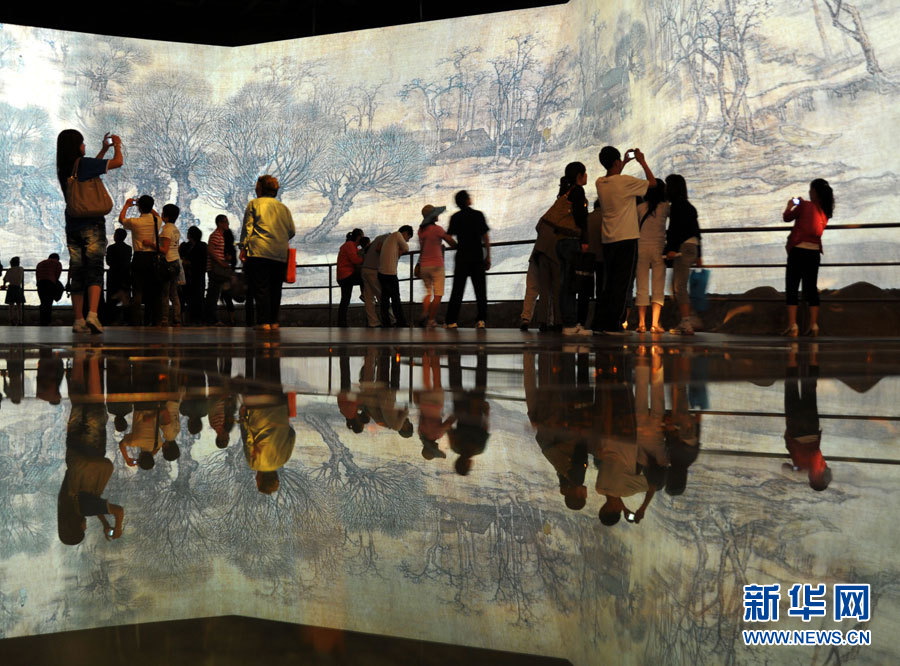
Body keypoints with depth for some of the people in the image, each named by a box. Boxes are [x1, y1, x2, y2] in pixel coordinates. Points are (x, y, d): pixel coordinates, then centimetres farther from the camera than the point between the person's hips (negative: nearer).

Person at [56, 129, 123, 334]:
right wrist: (117, 145, 14)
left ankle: (79, 320, 6)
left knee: (77, 273, 7)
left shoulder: (63, 170, 12)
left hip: (73, 227, 6)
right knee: (95, 270, -9)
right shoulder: (83, 163, -8)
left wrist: (104, 149, 36)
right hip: (92, 224, -6)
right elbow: (118, 162, -6)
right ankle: (92, 315, -24)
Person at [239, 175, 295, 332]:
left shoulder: (254, 204, 6)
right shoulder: (283, 207, 16)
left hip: (260, 252, -4)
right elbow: (291, 231, 13)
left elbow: (247, 227, -1)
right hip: (281, 253, 4)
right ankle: (274, 321, 8)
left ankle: (264, 322, -11)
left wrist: (243, 247, 1)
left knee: (260, 288, -5)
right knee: (275, 288, 9)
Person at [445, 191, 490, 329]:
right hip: (478, 258, 0)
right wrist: (488, 257, 6)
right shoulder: (478, 215, 1)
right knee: (480, 289, 4)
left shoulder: (455, 217, 2)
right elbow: (485, 237, 1)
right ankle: (481, 320, -5)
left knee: (457, 289, 2)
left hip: (462, 257, 0)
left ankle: (451, 321, -4)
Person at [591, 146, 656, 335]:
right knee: (622, 284, -3)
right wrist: (642, 161, 13)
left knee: (608, 284, 12)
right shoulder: (626, 181, -11)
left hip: (608, 241, 6)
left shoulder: (600, 183, 7)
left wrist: (625, 162, 34)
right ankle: (613, 325, -6)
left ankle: (598, 323, 11)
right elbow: (652, 182, 3)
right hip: (626, 239, -6)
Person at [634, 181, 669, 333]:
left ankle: (641, 323, -1)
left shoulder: (640, 207, 4)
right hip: (658, 247, -2)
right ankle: (654, 323, -10)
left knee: (642, 287, 3)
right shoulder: (665, 207, 0)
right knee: (658, 288, -1)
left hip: (641, 247, 2)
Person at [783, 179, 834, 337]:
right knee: (811, 288, 11)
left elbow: (787, 217, 3)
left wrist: (790, 205, 22)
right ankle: (813, 325, 4)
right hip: (814, 252, 5)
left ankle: (792, 326, -12)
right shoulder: (825, 212, 11)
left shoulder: (804, 205, -6)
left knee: (791, 288, -3)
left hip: (798, 250, -5)